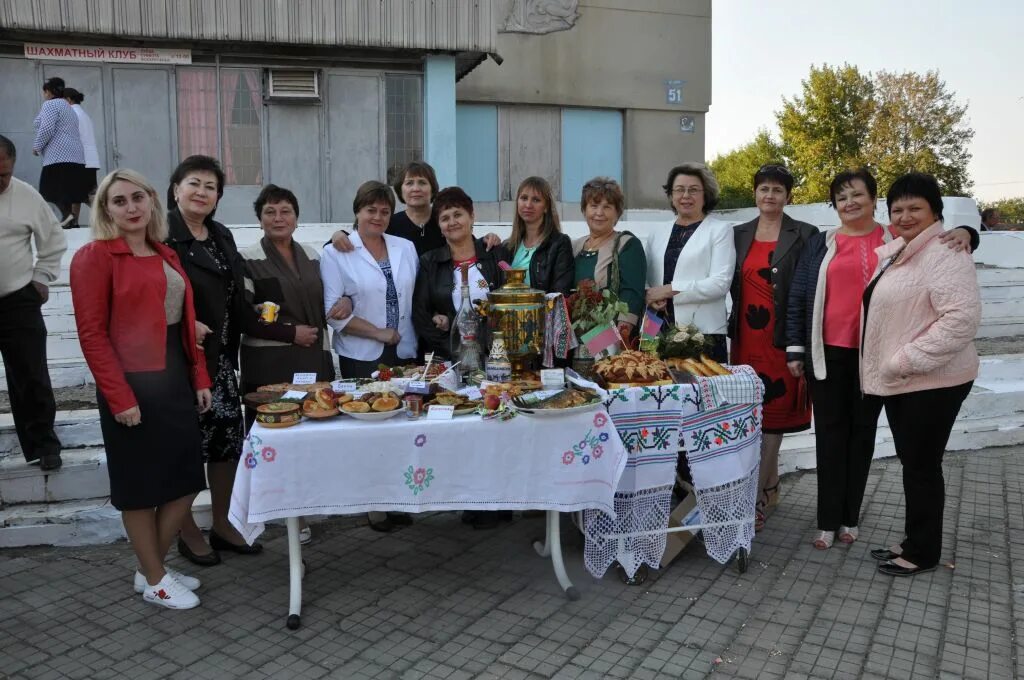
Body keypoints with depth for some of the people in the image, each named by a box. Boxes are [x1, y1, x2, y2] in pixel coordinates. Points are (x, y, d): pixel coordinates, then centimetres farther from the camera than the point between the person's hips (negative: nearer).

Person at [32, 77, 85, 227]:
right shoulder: (68, 107, 26)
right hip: (76, 156, 9)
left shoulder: (50, 104, -2)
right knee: (67, 191, 7)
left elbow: (47, 129, -14)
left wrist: (36, 146, -1)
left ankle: (66, 214, -28)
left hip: (58, 156, -9)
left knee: (51, 190, -10)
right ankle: (69, 220, 2)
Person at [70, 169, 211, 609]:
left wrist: (200, 378, 9)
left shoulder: (166, 255, 13)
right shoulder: (94, 257, -8)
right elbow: (92, 334, -13)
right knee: (140, 487, 7)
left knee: (185, 481, 12)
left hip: (176, 380, 8)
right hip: (133, 386, -7)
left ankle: (151, 568, 31)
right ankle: (154, 581, 23)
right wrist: (119, 397, -17)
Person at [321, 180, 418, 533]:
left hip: (405, 353, 3)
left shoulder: (406, 248, 10)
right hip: (361, 357, -3)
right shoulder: (335, 253, -2)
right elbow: (334, 312, -9)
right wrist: (379, 333, -11)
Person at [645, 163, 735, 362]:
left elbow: (720, 283, -7)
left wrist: (670, 290, -11)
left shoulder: (720, 230, 4)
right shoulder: (658, 234, 16)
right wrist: (650, 295, -7)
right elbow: (645, 279, 16)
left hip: (704, 333, -3)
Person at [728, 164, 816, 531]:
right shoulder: (739, 234, 11)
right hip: (746, 339, 5)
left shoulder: (804, 235, -3)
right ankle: (770, 487, 26)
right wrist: (731, 333, 8)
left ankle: (756, 498, 5)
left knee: (772, 416, 0)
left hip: (780, 339, -4)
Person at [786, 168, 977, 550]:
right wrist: (795, 348, 0)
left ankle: (850, 517, 22)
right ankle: (828, 521, 13)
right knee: (830, 434, 5)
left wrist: (965, 233, -16)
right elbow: (798, 297, 5)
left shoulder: (898, 240, 3)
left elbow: (944, 243, 8)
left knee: (863, 432, 10)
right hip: (827, 353, 0)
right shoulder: (820, 244, 5)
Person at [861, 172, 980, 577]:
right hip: (899, 381, 9)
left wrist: (906, 362, -24)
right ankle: (915, 542, 29)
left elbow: (962, 318, -26)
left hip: (932, 382, -9)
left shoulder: (944, 254, -16)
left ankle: (923, 552, 17)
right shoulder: (897, 252, 13)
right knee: (911, 463, 16)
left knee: (921, 465, 2)